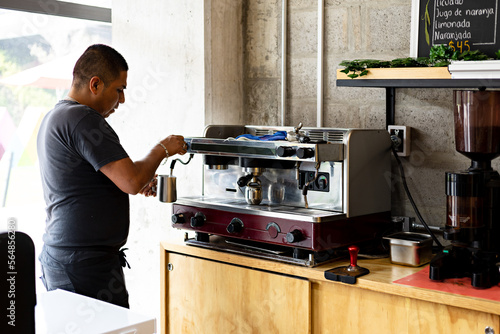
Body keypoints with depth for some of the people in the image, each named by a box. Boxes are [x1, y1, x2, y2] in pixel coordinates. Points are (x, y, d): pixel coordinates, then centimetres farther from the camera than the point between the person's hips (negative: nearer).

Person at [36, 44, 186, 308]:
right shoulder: (83, 119, -15)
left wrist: (136, 183, 16)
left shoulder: (54, 117, 17)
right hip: (86, 264, -10)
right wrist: (162, 149, -3)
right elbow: (132, 181, -21)